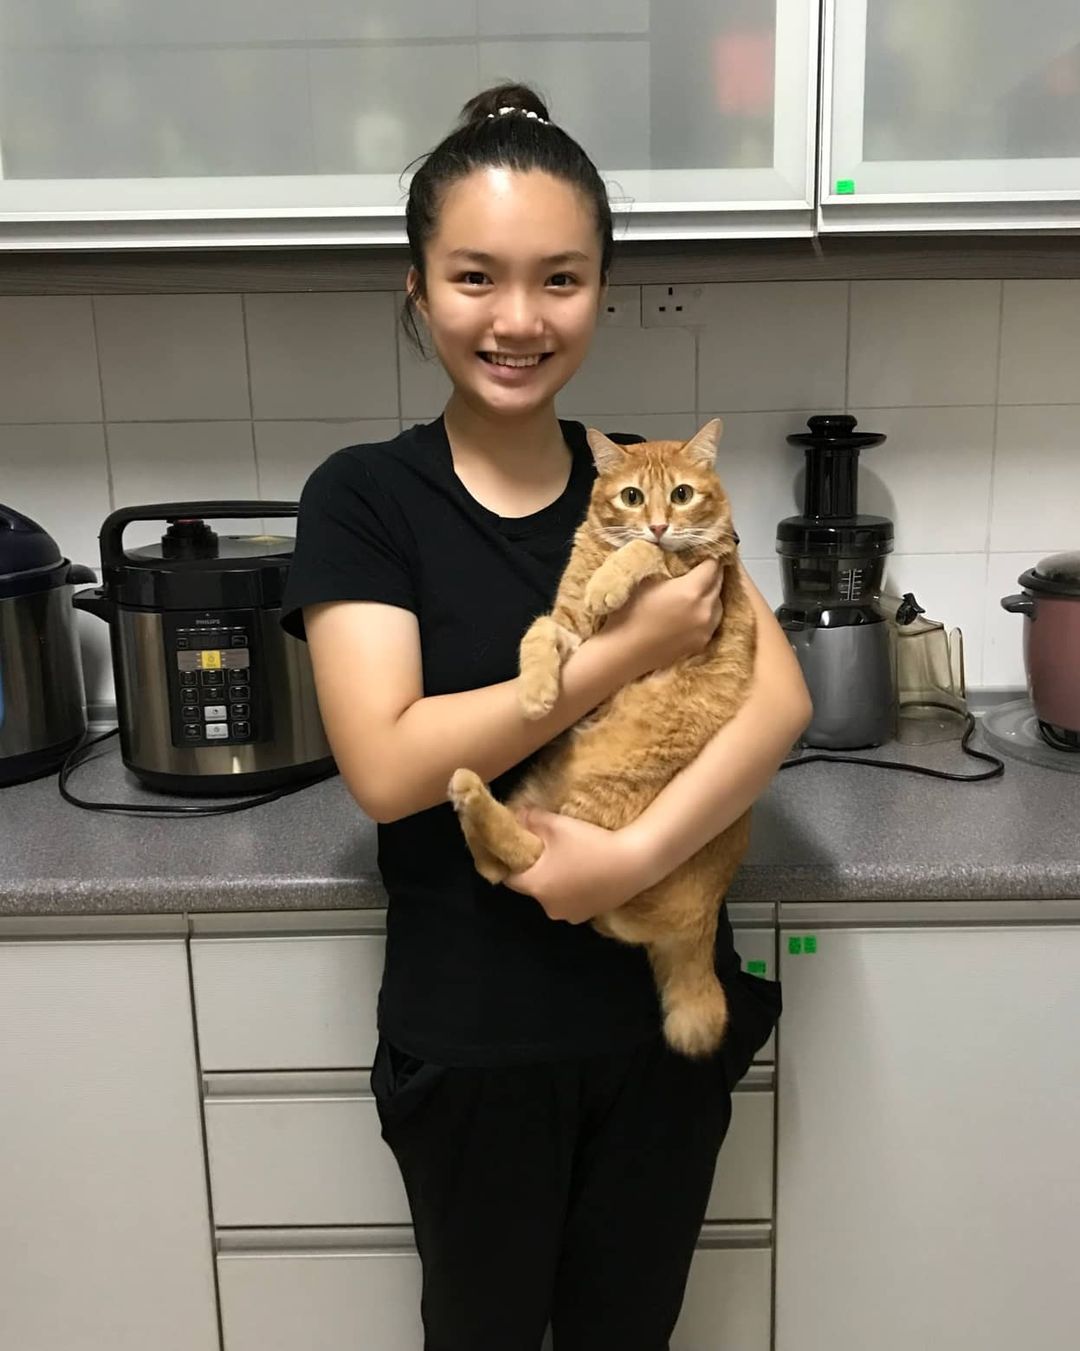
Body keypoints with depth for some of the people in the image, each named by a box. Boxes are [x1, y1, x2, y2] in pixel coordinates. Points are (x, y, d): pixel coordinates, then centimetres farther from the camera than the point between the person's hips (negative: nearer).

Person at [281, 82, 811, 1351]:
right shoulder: (365, 498, -9)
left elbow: (779, 692, -11)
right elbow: (387, 767, -20)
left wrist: (637, 851, -25)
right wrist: (624, 651, -20)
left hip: (666, 1019, 3)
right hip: (472, 1042, -3)